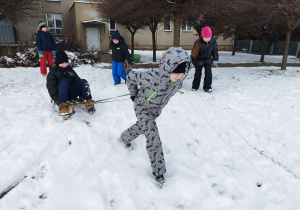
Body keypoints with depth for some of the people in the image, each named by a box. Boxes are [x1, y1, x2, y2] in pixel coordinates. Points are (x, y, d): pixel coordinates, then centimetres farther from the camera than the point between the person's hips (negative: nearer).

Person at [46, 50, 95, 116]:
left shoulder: (70, 70, 20)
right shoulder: (52, 72, 8)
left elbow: (77, 80, 12)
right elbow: (51, 87, -3)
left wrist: (82, 96, -4)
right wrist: (57, 100, -21)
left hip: (72, 94, 3)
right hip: (60, 94, -3)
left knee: (83, 81, -21)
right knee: (64, 81, -34)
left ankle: (88, 102, -38)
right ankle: (62, 105, -50)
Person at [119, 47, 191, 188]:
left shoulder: (177, 80, -23)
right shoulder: (151, 77, -41)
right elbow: (131, 77, -23)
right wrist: (134, 94, -9)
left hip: (156, 109, 7)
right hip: (143, 108, -6)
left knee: (141, 127, 29)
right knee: (153, 139, -10)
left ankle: (124, 138, 61)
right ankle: (159, 172, 10)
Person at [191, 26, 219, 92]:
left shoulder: (213, 41, -14)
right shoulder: (198, 43, -25)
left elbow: (215, 50, 3)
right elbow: (194, 52, -17)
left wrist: (215, 57, 7)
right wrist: (195, 61, -17)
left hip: (208, 60, 3)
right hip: (199, 60, -3)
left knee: (208, 73, -2)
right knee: (198, 73, 7)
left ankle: (207, 87, 9)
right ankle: (195, 86, 23)